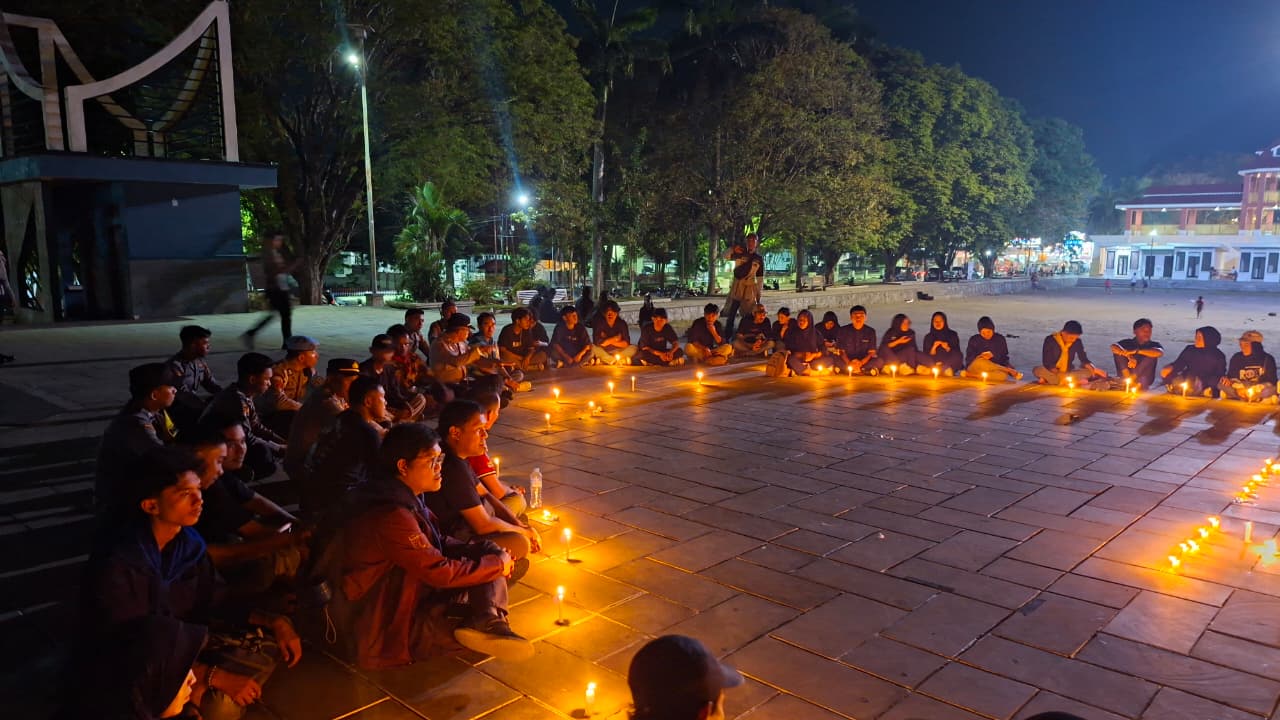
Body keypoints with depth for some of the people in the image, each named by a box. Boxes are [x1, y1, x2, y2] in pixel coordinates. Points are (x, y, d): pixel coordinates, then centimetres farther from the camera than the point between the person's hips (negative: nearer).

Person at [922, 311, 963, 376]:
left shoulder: (952, 335, 7)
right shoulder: (928, 337, 10)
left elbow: (957, 353, 5)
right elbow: (926, 356, 5)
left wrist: (947, 348, -14)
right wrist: (933, 348, -13)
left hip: (950, 364, 0)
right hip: (934, 364, 1)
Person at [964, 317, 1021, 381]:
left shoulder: (1000, 339, 5)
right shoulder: (973, 340, 2)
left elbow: (1004, 358, 6)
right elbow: (969, 359, -2)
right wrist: (980, 357, -21)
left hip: (995, 369, 1)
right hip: (976, 367, -1)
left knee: (1003, 375, -32)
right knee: (981, 362, -36)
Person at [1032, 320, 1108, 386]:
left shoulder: (1077, 342, -3)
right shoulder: (1050, 340, -14)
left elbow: (1084, 359, 1)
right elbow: (1047, 362, -18)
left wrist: (1093, 369, -21)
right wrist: (1059, 374, -32)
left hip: (1069, 373, 4)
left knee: (1089, 371, -20)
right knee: (1038, 370, -33)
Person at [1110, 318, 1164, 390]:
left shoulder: (1153, 344, 3)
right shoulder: (1128, 343, 6)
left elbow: (1160, 353, -22)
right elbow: (1113, 347, -17)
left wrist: (1136, 351, -29)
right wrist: (1129, 357, -33)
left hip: (1144, 380, -1)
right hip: (1124, 377, 1)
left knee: (1151, 355, -20)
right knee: (1118, 351, -14)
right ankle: (1128, 378, -28)